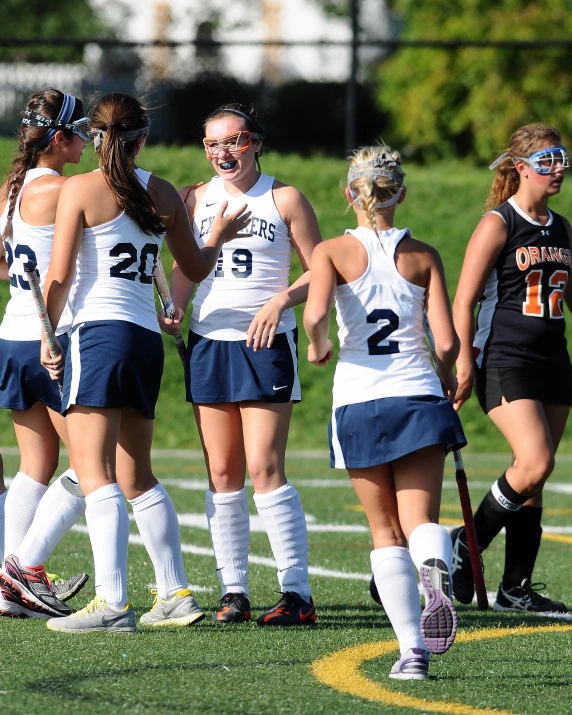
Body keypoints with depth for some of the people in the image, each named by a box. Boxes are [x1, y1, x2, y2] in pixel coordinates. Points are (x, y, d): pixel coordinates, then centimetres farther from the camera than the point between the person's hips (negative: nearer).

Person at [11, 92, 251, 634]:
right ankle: (175, 594, 15)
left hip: (98, 331, -6)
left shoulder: (80, 190, -4)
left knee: (94, 473, -10)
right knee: (136, 475, 16)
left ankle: (111, 602, -20)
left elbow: (59, 276, -7)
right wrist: (220, 237, 42)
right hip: (148, 340, 6)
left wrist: (47, 336, 3)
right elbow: (195, 268, 23)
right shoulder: (163, 194, 11)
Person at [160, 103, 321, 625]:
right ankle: (233, 591, 7)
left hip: (265, 344, -4)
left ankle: (298, 592, -9)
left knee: (264, 469, -12)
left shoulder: (283, 199, 0)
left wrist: (282, 299, -15)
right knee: (221, 473, 3)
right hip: (208, 342, 4)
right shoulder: (195, 200, 11)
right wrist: (175, 309, -3)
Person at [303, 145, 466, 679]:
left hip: (359, 400, -1)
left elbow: (315, 315, -19)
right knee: (421, 520, 0)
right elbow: (447, 342, -1)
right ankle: (436, 570, -38)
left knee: (386, 531, 9)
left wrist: (318, 347, 3)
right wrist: (444, 374, 21)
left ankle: (412, 648, -1)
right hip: (418, 395, 1)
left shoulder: (333, 252, 0)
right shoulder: (424, 256, 5)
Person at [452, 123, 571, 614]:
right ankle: (468, 544, -2)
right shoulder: (498, 224, -7)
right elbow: (464, 300, -9)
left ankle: (516, 589, 8)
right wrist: (464, 359, -16)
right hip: (504, 361, -7)